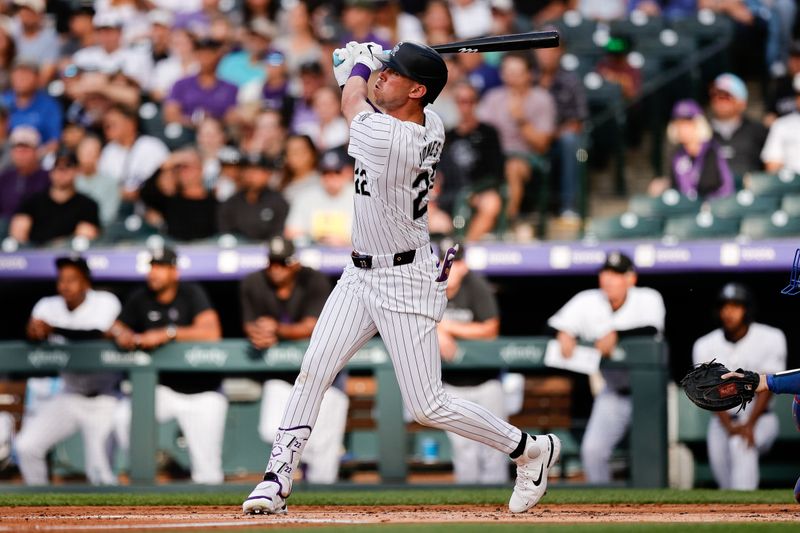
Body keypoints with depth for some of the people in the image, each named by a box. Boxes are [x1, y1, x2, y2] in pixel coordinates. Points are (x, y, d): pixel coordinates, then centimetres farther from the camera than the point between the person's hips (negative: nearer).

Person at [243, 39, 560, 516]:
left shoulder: (386, 139, -28)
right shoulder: (431, 125, -3)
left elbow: (352, 100, -5)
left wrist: (360, 65, 12)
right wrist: (364, 62, 12)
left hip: (405, 282, -9)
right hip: (362, 276, 9)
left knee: (428, 406, -3)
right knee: (313, 372, -1)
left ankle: (531, 448, 15)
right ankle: (277, 480, 1)